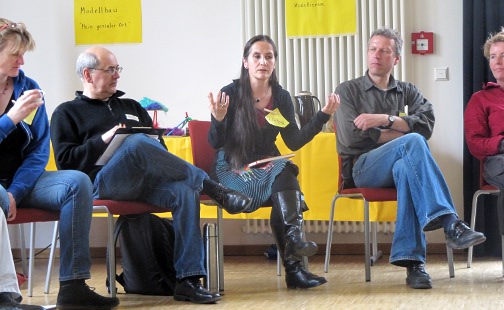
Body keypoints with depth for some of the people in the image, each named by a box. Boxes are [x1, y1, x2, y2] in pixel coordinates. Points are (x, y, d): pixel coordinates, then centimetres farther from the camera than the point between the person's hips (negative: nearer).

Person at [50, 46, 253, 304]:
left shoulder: (131, 107, 34)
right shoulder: (67, 113, 18)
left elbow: (158, 148, 30)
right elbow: (65, 161, 3)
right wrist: (103, 140, -9)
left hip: (145, 182, 5)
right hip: (102, 182, -5)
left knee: (185, 191, -31)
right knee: (137, 143, -36)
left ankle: (188, 280, -36)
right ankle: (213, 189, -32)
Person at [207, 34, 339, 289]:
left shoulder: (281, 97, 7)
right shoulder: (231, 94, -6)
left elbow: (294, 142, 5)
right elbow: (215, 144, -9)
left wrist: (323, 115, -1)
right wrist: (218, 119, -29)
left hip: (269, 166, 4)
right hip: (233, 169, -4)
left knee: (285, 171, -32)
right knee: (282, 176, -32)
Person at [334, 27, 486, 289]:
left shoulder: (408, 92, 23)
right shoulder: (348, 91, 15)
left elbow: (427, 124, 2)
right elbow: (352, 137, -2)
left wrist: (386, 120, -10)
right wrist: (405, 133, -2)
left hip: (403, 165, 2)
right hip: (363, 167, -2)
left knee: (405, 168, -39)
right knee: (412, 142, -33)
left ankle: (412, 261, -48)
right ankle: (450, 224, -44)